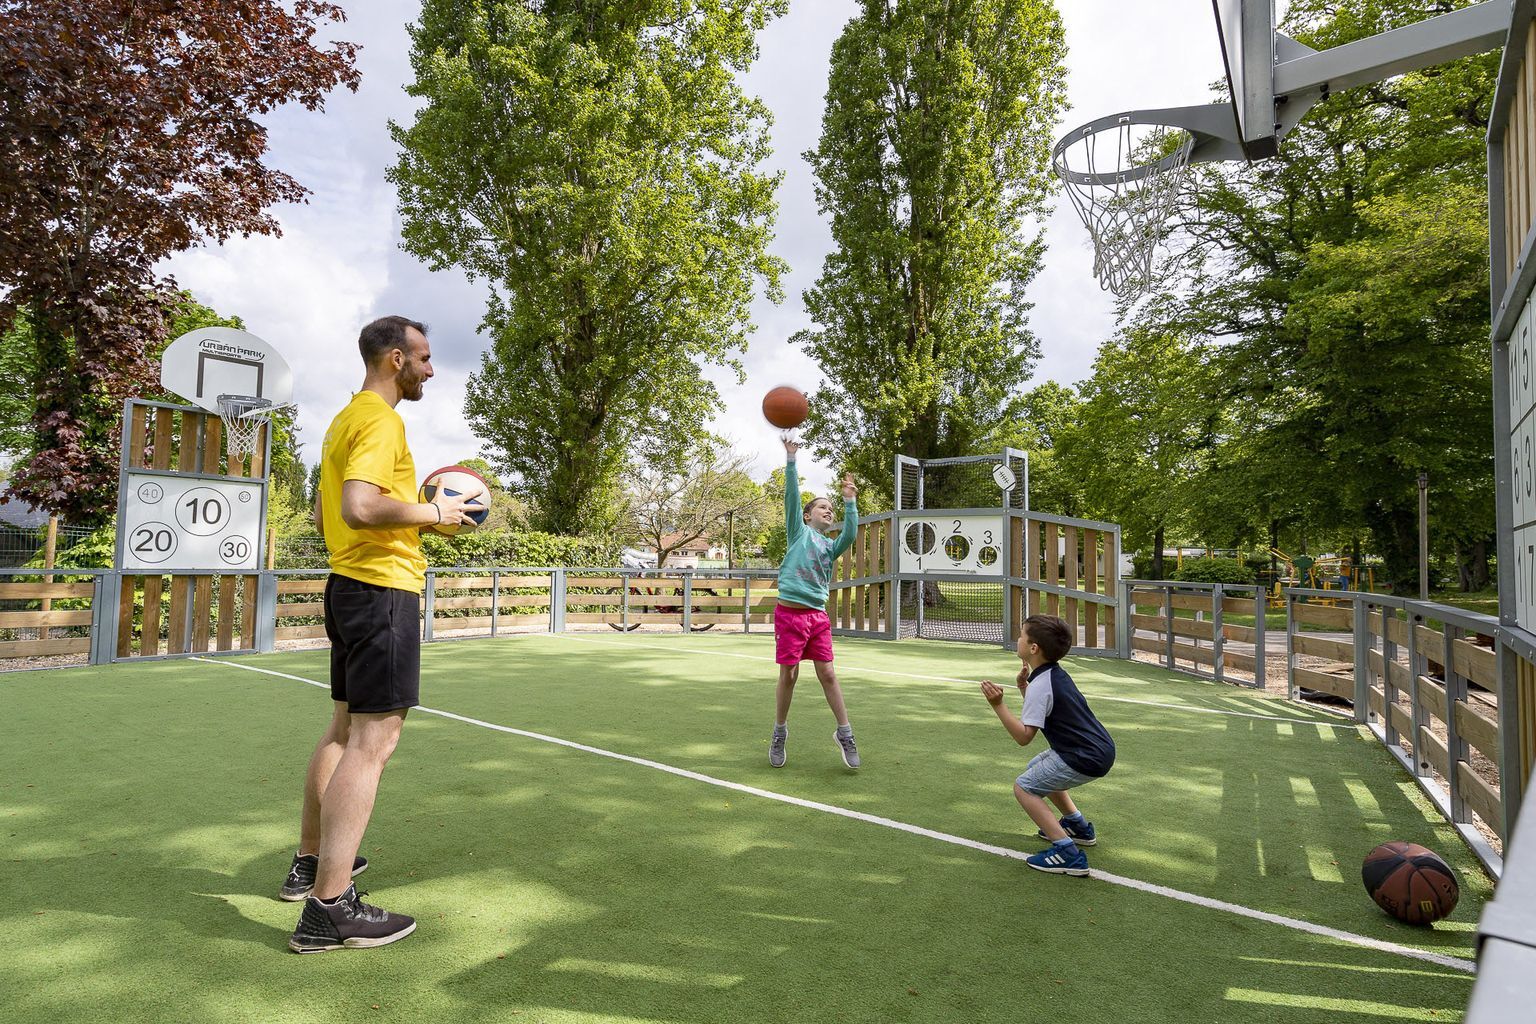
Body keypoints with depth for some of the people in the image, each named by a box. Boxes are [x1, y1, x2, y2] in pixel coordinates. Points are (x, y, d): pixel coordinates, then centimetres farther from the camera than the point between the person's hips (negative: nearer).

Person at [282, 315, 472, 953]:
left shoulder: (344, 420, 19)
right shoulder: (380, 421, -13)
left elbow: (324, 514, 24)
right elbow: (361, 507, -29)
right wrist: (431, 512, -14)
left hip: (349, 584, 11)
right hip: (383, 588, -11)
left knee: (345, 728, 19)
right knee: (373, 740, -9)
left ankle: (311, 863, 32)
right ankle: (329, 907, -4)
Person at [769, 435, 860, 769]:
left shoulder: (831, 546, 15)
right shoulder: (799, 531, 6)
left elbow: (851, 534, -5)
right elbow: (792, 496, -6)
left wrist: (850, 501, -9)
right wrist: (790, 459, -13)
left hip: (818, 615, 4)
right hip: (790, 612, -4)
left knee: (827, 674, 4)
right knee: (788, 675, 2)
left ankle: (844, 733, 13)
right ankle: (780, 732, 19)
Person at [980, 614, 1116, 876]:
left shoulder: (1040, 685, -20)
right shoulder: (1056, 674, 9)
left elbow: (1024, 736, -24)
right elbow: (1040, 712, 24)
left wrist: (998, 705, -29)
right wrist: (1023, 686, 12)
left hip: (1087, 760, -10)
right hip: (1102, 749, 10)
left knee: (1024, 788, -4)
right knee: (1037, 768, 28)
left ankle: (1068, 853, -11)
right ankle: (1079, 827, 37)